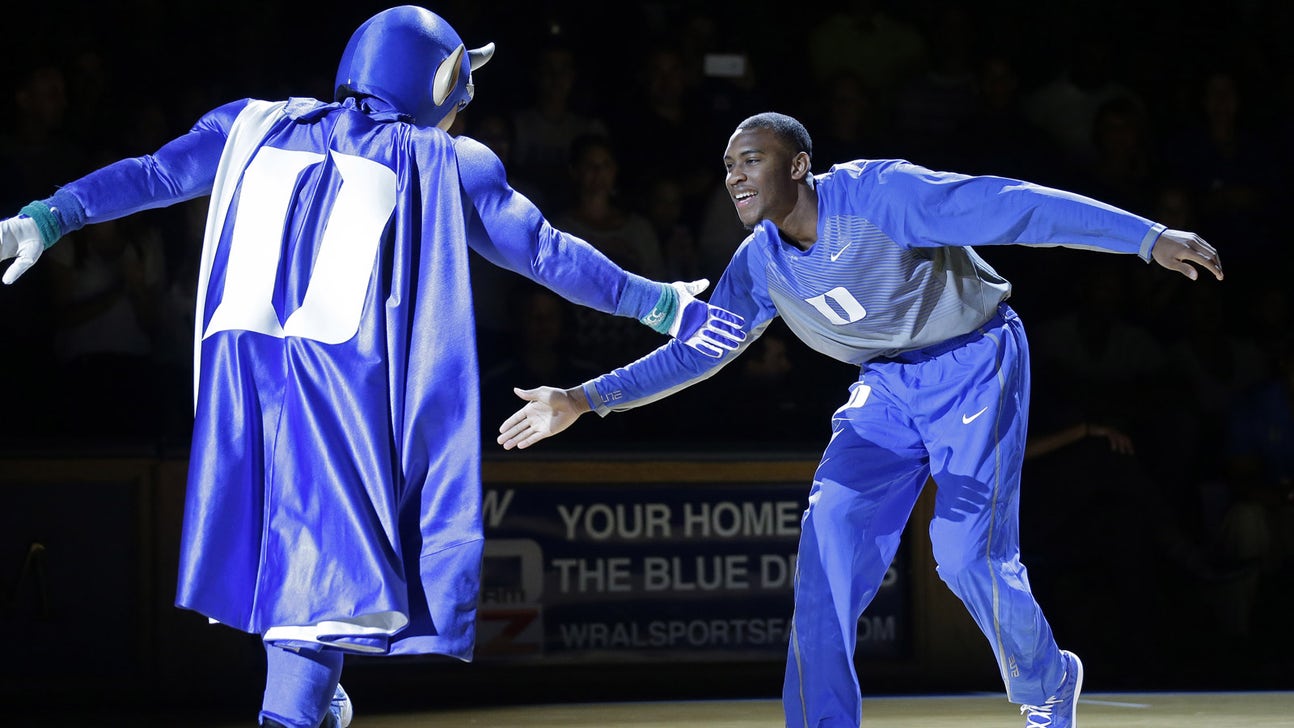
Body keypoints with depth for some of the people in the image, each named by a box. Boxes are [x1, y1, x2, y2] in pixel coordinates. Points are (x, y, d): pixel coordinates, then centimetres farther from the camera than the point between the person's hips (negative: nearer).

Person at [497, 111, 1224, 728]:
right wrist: (584, 399, -7)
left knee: (968, 552, -13)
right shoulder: (759, 266, -6)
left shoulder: (877, 193, -27)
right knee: (834, 524, -13)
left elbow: (1006, 206, -31)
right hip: (888, 383, 6)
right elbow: (695, 350, 3)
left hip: (977, 362, -6)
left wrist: (1149, 237, -36)